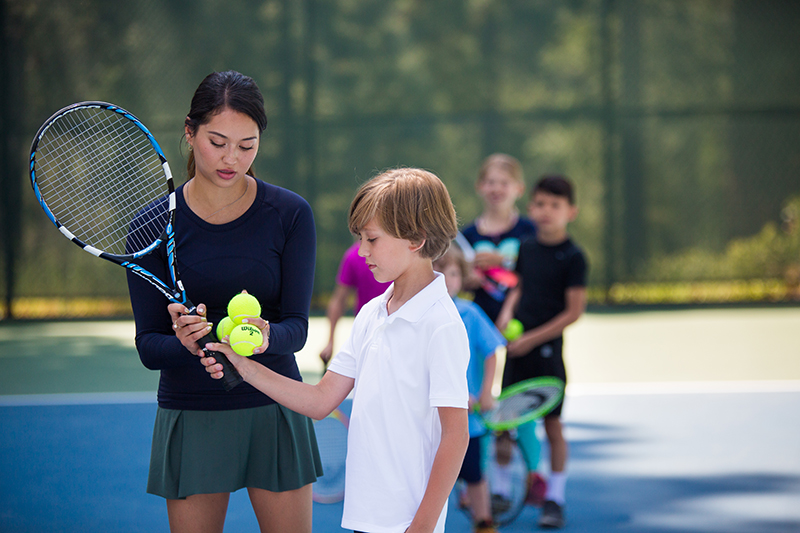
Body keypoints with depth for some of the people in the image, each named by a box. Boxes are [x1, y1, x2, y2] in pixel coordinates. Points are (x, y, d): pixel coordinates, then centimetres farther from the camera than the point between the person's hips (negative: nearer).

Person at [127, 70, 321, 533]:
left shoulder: (290, 214, -4)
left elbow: (297, 327, -9)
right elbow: (148, 346, -7)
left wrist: (264, 337, -32)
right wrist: (185, 343, -30)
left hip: (275, 411, 0)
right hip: (191, 419, 0)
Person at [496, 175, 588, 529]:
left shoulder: (573, 257, -10)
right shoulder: (527, 248, 7)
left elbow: (574, 311, -12)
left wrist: (532, 338, -15)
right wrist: (507, 311, -1)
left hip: (547, 350, -5)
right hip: (517, 347, 5)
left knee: (552, 424, 2)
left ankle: (554, 499, 11)